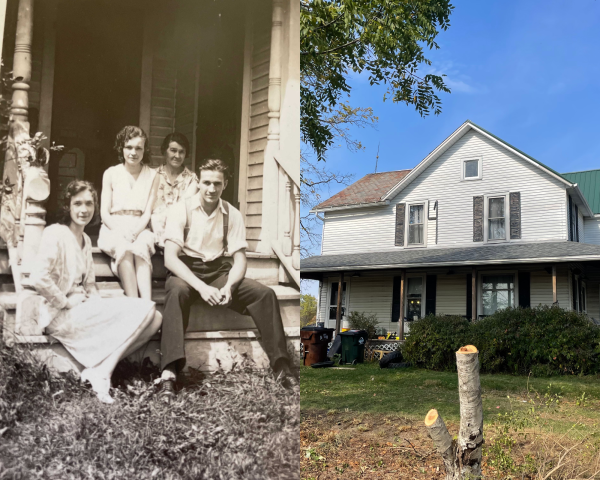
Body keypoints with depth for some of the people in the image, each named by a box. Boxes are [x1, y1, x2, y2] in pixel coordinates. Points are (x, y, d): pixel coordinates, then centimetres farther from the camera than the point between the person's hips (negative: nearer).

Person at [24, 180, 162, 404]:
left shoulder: (85, 239, 16)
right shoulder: (56, 234, -10)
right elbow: (38, 279, -23)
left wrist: (100, 307, 2)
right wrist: (66, 302, -13)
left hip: (85, 309, 8)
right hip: (61, 316, -8)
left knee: (154, 318, -9)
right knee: (142, 309, -21)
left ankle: (99, 368, -12)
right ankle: (99, 373, -14)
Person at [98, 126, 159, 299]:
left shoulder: (152, 176, 9)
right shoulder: (111, 173, 8)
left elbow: (147, 212, 3)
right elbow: (104, 212, 4)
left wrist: (135, 231, -17)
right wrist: (121, 232, -15)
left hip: (140, 229, 0)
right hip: (113, 227, 0)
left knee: (141, 247, -34)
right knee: (124, 247, -34)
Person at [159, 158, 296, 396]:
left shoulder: (233, 215, 2)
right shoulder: (181, 210, -7)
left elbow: (240, 259, 0)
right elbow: (169, 257, -16)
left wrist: (229, 286, -22)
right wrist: (200, 286, -29)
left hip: (218, 271, 3)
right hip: (186, 271, -3)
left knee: (265, 294, -18)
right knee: (177, 291, -39)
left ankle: (281, 365, -16)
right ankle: (170, 371, -44)